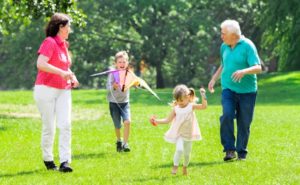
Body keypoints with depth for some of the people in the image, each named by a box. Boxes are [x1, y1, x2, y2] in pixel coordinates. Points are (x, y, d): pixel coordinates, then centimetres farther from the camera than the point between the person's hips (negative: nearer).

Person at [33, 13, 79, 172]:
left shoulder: (63, 45, 15)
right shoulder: (49, 42, -11)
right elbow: (40, 64, -25)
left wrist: (72, 77, 11)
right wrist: (61, 72, -29)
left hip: (63, 90, 7)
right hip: (46, 90, -7)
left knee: (65, 125, -8)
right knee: (49, 128, 0)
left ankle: (65, 161, -12)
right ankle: (48, 160, 15)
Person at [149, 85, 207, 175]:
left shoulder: (191, 106, -6)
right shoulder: (175, 109, -4)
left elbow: (204, 106, -14)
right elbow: (168, 120, 0)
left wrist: (203, 96, -25)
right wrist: (157, 121, -10)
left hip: (189, 134, 1)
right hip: (179, 134, -1)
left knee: (187, 153, 11)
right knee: (179, 149, -24)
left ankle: (185, 168, 34)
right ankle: (175, 167, -13)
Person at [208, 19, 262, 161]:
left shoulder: (247, 46, -9)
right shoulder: (224, 47, 9)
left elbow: (258, 68, -16)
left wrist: (244, 71, -33)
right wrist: (213, 79, 17)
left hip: (247, 91, -3)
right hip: (228, 89, 3)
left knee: (244, 123, 1)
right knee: (227, 115, -18)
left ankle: (241, 153, 15)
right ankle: (229, 149, -13)